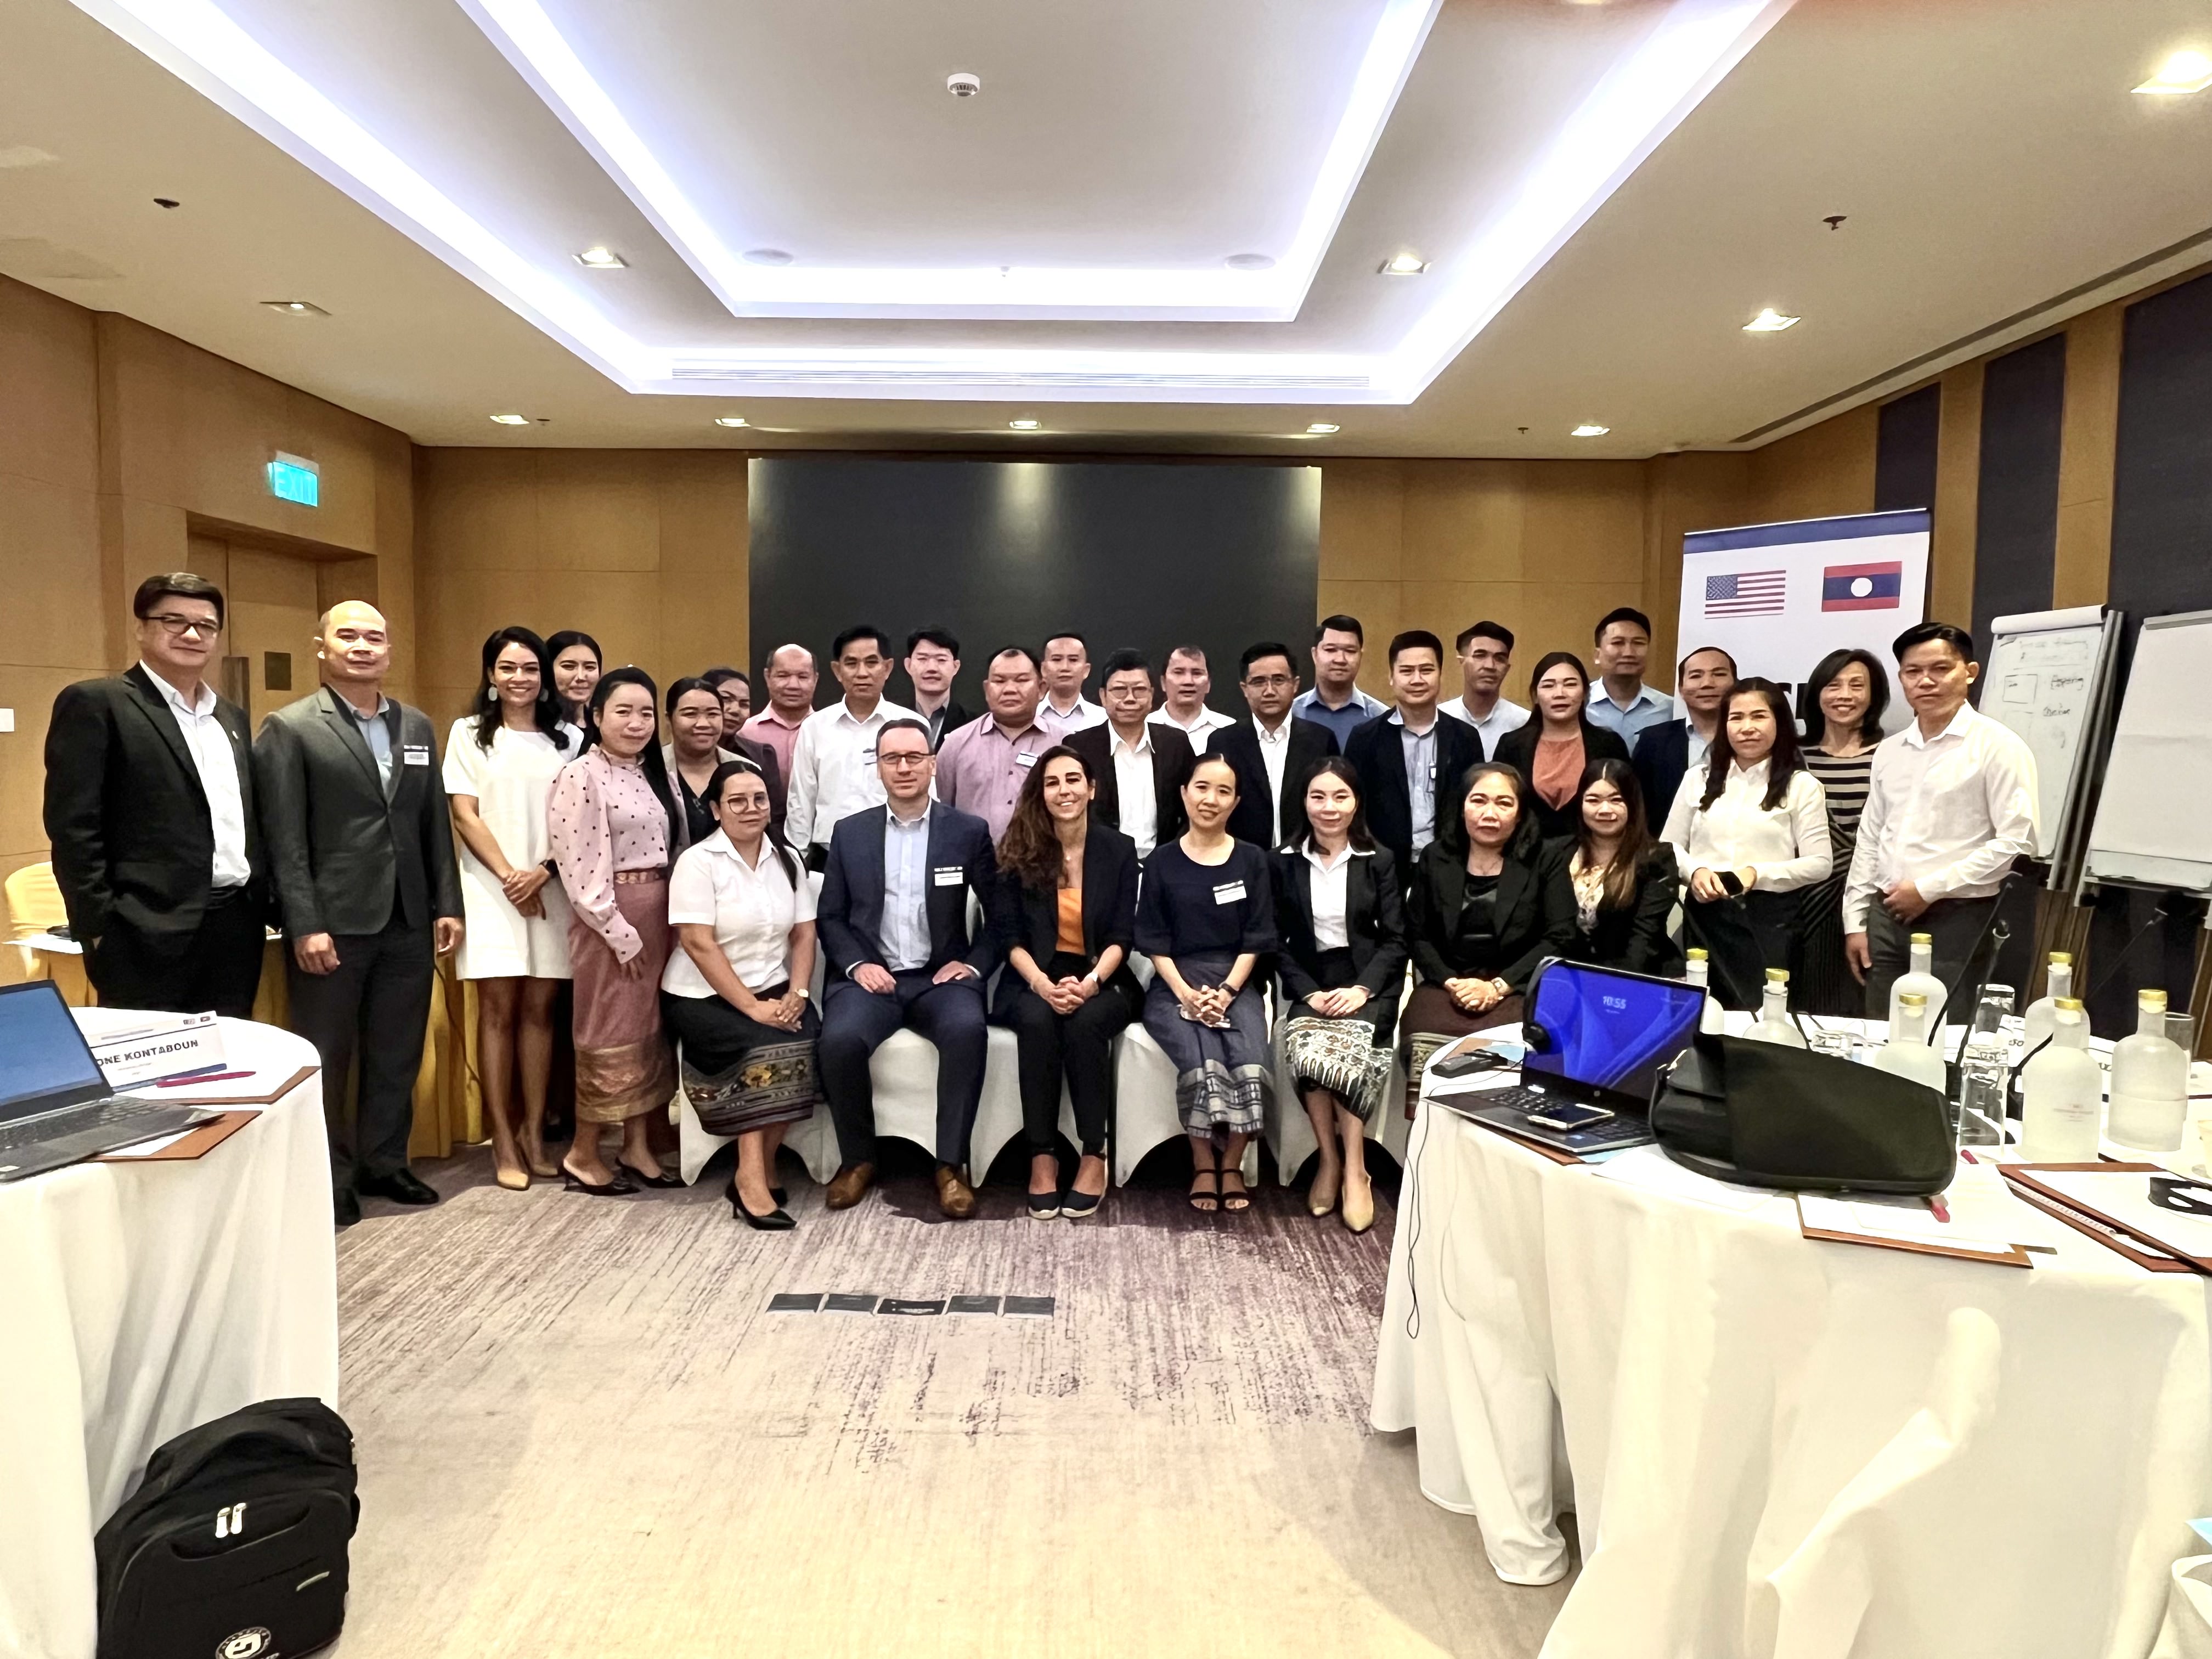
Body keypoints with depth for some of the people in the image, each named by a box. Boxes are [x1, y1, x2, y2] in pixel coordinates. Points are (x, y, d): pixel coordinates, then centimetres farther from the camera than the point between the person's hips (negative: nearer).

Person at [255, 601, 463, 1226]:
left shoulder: (417, 727, 12)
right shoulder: (290, 728, -4)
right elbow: (284, 838, -9)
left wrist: (447, 906, 7)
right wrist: (305, 926, -14)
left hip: (409, 922, 5)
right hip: (333, 923, -5)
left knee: (398, 1055, 12)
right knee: (326, 1058, 8)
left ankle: (384, 1162, 27)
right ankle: (331, 1178, 21)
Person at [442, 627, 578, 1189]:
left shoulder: (568, 739, 8)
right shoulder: (469, 733, 4)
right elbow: (464, 814, -1)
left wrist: (543, 872, -10)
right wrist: (509, 876, -10)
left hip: (552, 889, 2)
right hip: (492, 888, -2)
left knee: (539, 1009, 4)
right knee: (499, 1010, -1)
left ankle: (534, 1132, 11)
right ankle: (503, 1141, 4)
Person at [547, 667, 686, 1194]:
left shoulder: (656, 774, 11)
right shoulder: (581, 776, -11)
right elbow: (580, 871, -16)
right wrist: (620, 931, -16)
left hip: (661, 914, 7)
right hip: (608, 919, -7)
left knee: (650, 1029, 11)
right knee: (609, 1032, 0)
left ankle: (637, 1147, 22)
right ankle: (581, 1155, 15)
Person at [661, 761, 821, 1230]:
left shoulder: (786, 860, 9)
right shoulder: (698, 862, -7)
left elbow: (803, 935, 7)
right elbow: (699, 945, -15)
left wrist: (795, 994, -11)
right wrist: (752, 1007, -20)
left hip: (774, 992, 4)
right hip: (703, 997, -4)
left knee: (807, 1045, -24)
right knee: (768, 1049, -29)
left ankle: (756, 1169, -11)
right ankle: (753, 1176, -19)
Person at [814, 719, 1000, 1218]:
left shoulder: (969, 831, 4)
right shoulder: (849, 832, 8)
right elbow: (830, 916, 10)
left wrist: (974, 964, -8)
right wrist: (856, 964, -7)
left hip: (941, 977, -1)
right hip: (872, 975, 1)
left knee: (967, 1029, -34)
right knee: (840, 1038, -30)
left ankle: (951, 1165, -18)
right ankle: (858, 1159, -5)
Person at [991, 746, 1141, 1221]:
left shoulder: (1119, 849, 2)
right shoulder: (1018, 851, 1)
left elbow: (1123, 936, -3)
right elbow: (1009, 935, -2)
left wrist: (1089, 983, -21)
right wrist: (1043, 984, -20)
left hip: (1101, 980, 0)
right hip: (1034, 980, 1)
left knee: (1085, 1022, -32)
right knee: (1037, 1021, -32)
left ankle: (1095, 1155, -20)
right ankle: (1042, 1155, -22)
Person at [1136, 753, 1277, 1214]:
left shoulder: (1252, 860, 8)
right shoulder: (1161, 862, 5)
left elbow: (1256, 939, 4)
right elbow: (1154, 941, 2)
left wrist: (1226, 992, -10)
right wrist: (1186, 993, -12)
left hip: (1235, 983, 1)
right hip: (1175, 986, -1)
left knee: (1251, 1064, -27)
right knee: (1201, 1064, -29)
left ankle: (1232, 1164, -7)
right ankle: (1203, 1165, -9)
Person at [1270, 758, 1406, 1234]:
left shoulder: (1379, 861, 5)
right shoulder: (1285, 862, 6)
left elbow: (1395, 939, 2)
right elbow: (1279, 942, 4)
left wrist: (1362, 989, -13)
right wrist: (1310, 992, -10)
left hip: (1366, 983, -1)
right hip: (1309, 984, 1)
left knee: (1349, 1049, -30)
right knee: (1306, 1050, -29)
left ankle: (1353, 1168, -15)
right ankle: (1330, 1158, -9)